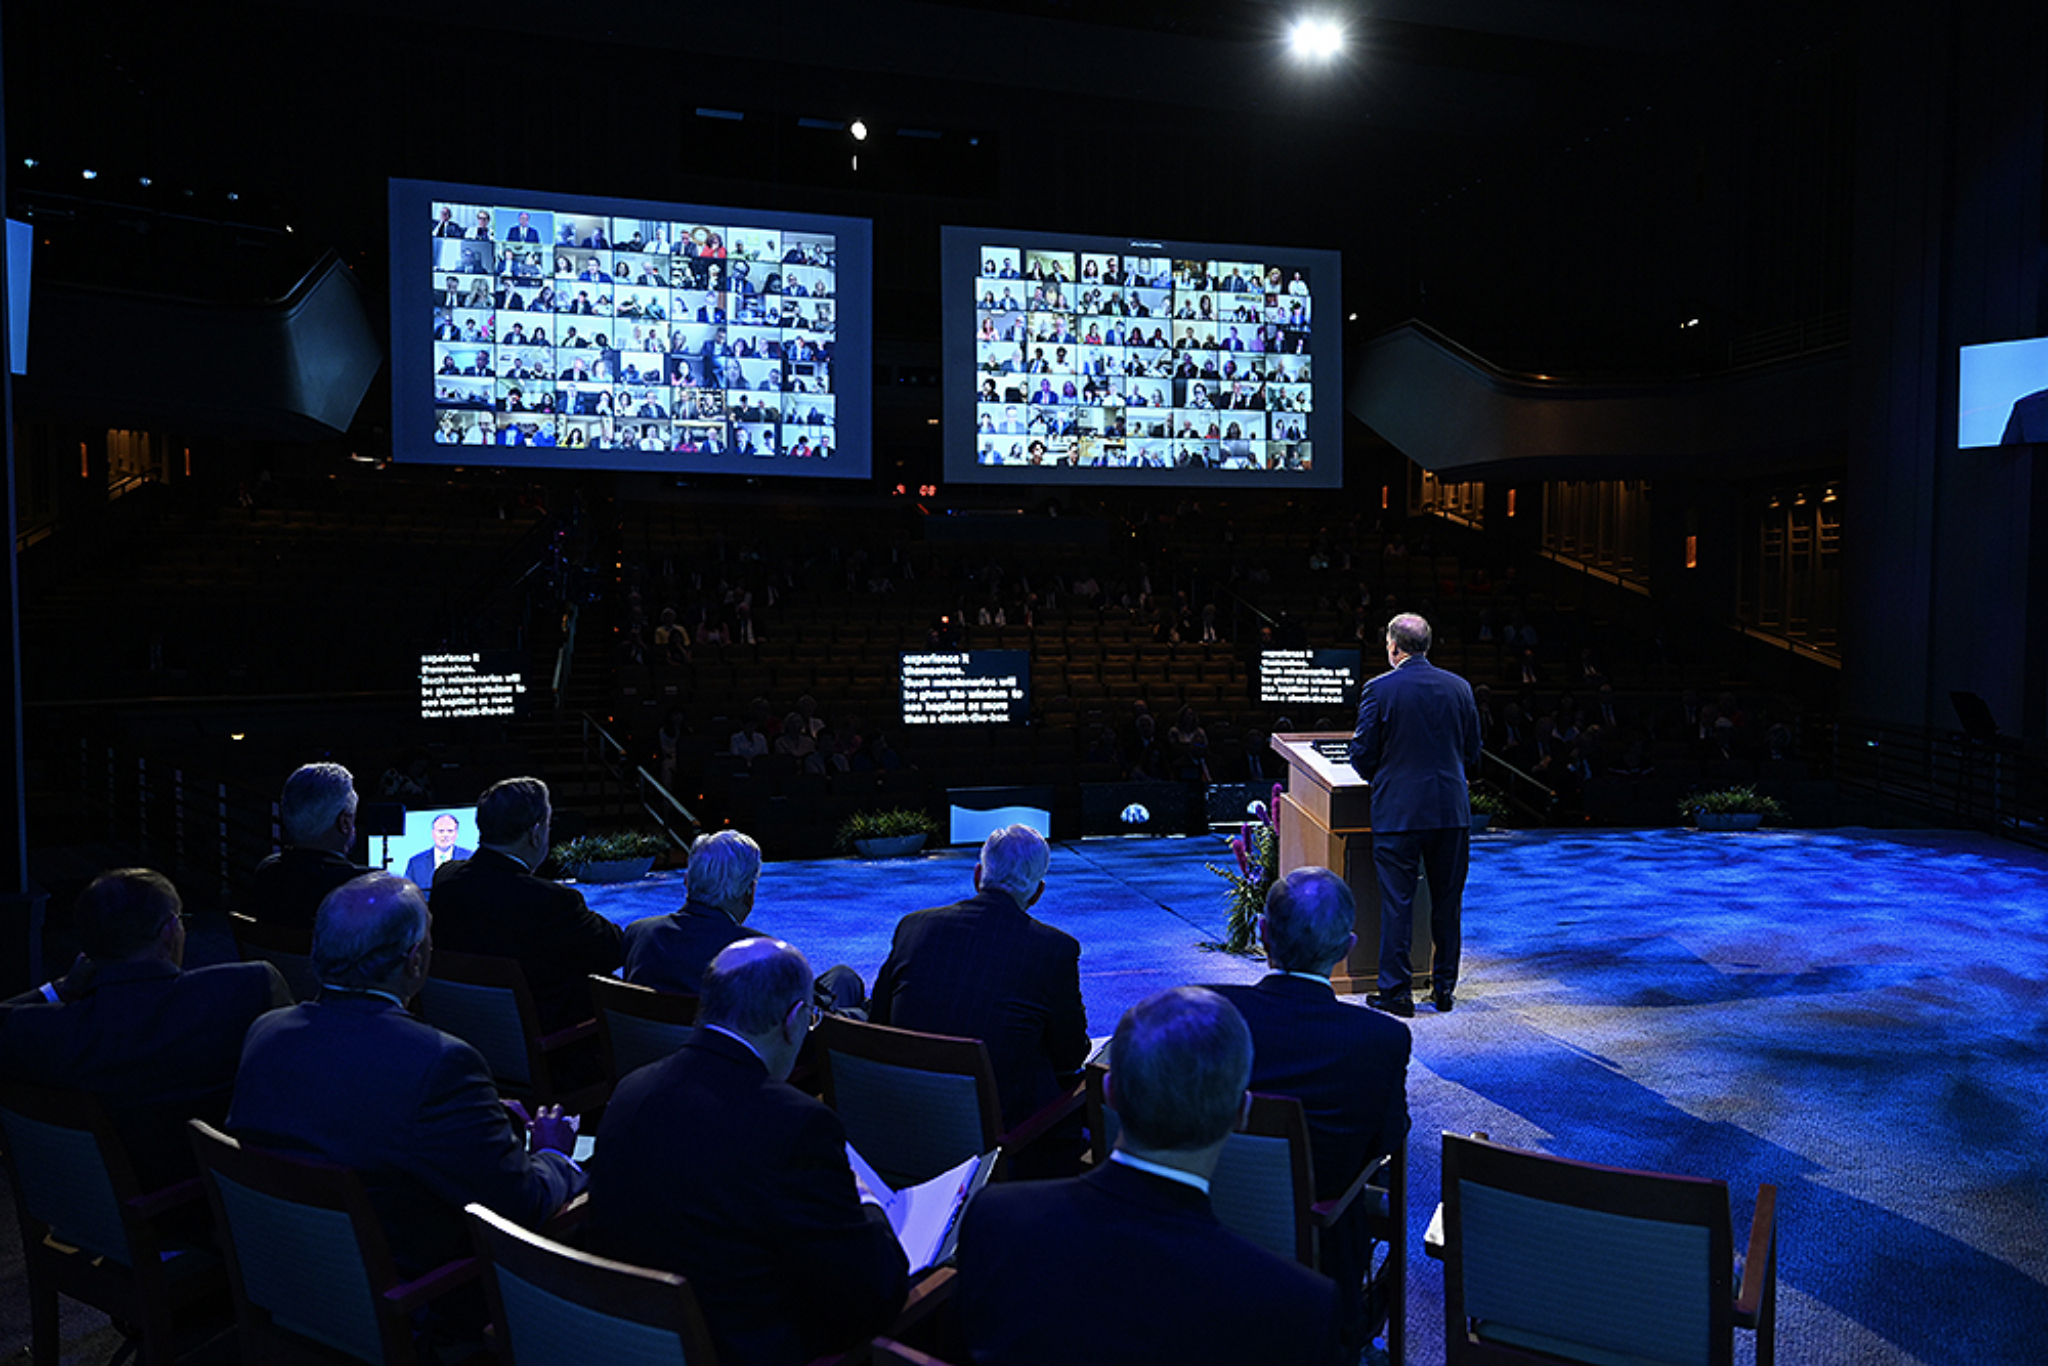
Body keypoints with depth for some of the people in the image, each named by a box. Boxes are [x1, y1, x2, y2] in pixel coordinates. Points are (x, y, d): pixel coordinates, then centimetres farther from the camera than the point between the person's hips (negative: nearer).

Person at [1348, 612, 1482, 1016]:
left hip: (1398, 811, -4)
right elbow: (1472, 752, 11)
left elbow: (1363, 756, -6)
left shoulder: (1379, 690, -8)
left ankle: (1396, 991, 6)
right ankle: (1444, 987, 21)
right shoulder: (1459, 687, 4)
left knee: (1397, 903, 2)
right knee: (1447, 903, 13)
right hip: (1452, 811, 4)